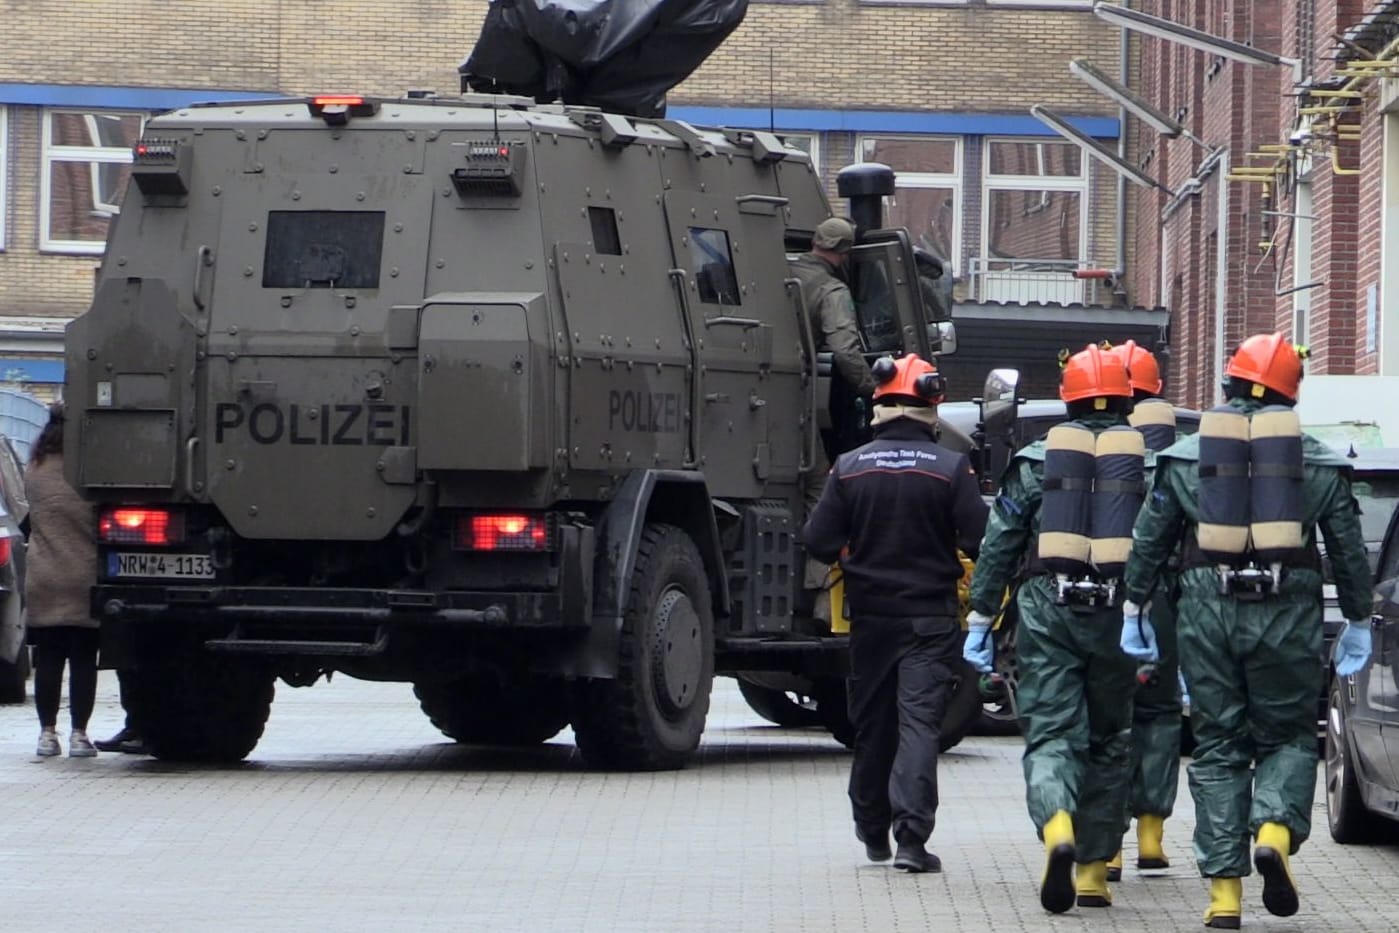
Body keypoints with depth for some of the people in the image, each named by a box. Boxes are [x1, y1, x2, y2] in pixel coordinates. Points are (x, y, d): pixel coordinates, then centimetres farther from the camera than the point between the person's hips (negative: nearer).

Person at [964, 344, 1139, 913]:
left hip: (1048, 613, -1)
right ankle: (1093, 867, 14)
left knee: (1050, 732, -3)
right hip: (1118, 613, 1)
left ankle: (1057, 829, -32)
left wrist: (980, 619, 9)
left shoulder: (1037, 460, 5)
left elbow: (999, 545, 4)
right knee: (1109, 738, 13)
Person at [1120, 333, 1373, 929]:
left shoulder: (1187, 457, 7)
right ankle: (1276, 829, -15)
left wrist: (1136, 610, 17)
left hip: (1207, 612, 1)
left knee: (1218, 746, 6)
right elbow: (1349, 550, 8)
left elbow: (1149, 541, 9)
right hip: (1288, 613, -1)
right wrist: (1358, 623, 17)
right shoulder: (1319, 463, 6)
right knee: (1289, 736, 13)